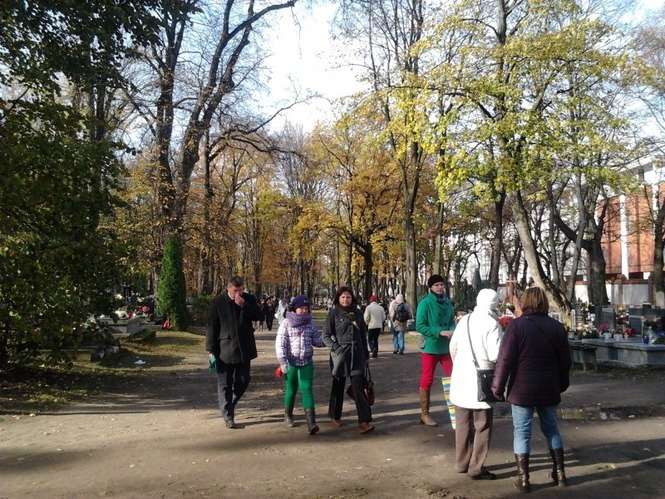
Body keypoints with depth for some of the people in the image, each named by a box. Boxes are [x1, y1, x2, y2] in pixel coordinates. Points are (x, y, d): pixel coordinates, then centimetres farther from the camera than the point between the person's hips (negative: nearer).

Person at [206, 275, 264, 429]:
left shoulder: (249, 299, 1)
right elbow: (212, 327, -6)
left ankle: (228, 405, 35)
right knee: (225, 384, 3)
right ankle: (228, 416, 14)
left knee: (243, 381, 11)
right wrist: (210, 350, -7)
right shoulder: (218, 302, -7)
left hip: (244, 349, 3)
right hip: (225, 349, -3)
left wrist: (244, 305, -23)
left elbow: (258, 316, -9)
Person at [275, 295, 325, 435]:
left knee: (307, 389, -8)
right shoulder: (286, 324, -6)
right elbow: (280, 344, -10)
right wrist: (283, 361, -20)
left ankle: (311, 422, -13)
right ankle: (288, 416, 36)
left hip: (307, 363, 2)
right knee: (291, 390, 12)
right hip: (291, 363, -2)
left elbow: (317, 340, 8)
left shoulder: (310, 324, 5)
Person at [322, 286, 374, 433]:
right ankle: (335, 416, 30)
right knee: (338, 386, 11)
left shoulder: (357, 313, 8)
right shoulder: (333, 313, -2)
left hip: (357, 355, 2)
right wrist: (336, 348, -16)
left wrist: (366, 354, 13)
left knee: (358, 387, -6)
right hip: (340, 354, -2)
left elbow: (363, 335, 14)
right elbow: (326, 336, -3)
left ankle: (364, 421, -8)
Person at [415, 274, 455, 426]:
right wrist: (440, 332, -21)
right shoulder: (425, 303, -12)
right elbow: (420, 326, -16)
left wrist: (452, 331, -11)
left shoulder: (448, 303, 4)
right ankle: (424, 414, 14)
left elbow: (452, 321, 12)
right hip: (430, 347, -5)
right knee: (427, 381, 3)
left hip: (446, 347, 5)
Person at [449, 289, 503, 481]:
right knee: (482, 425, 7)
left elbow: (453, 347, 8)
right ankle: (476, 468, 10)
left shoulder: (464, 320, 4)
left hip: (460, 379, 6)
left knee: (463, 422, 16)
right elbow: (495, 355, -19)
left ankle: (461, 462, 25)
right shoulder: (492, 324, -15)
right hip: (480, 380, -6)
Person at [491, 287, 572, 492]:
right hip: (549, 389, 4)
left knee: (522, 431, 4)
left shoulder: (517, 325, -11)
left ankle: (523, 478, 8)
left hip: (522, 389, -4)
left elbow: (505, 358, -14)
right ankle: (559, 472, 27)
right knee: (551, 427, 20)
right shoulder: (556, 327, 3)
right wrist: (562, 385, 23)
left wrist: (498, 386, -6)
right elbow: (565, 360, 11)